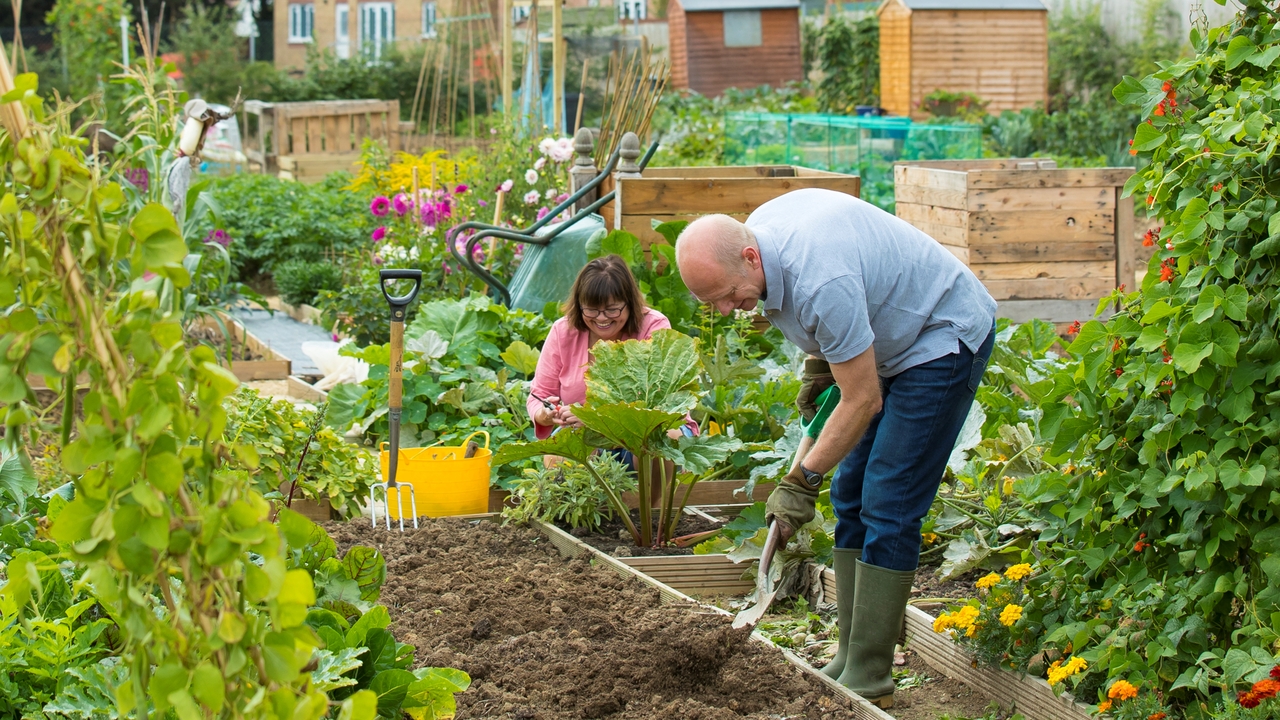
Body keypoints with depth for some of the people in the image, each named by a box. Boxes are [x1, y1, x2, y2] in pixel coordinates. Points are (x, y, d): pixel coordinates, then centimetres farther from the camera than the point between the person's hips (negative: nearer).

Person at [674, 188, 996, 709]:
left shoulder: (821, 282, -36)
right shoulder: (753, 232, -9)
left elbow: (862, 401, -27)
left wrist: (803, 480, -20)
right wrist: (818, 360, 8)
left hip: (945, 340, -10)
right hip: (892, 342, 10)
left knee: (887, 506, -13)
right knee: (851, 496, 7)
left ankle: (867, 683, -11)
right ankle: (850, 661, 10)